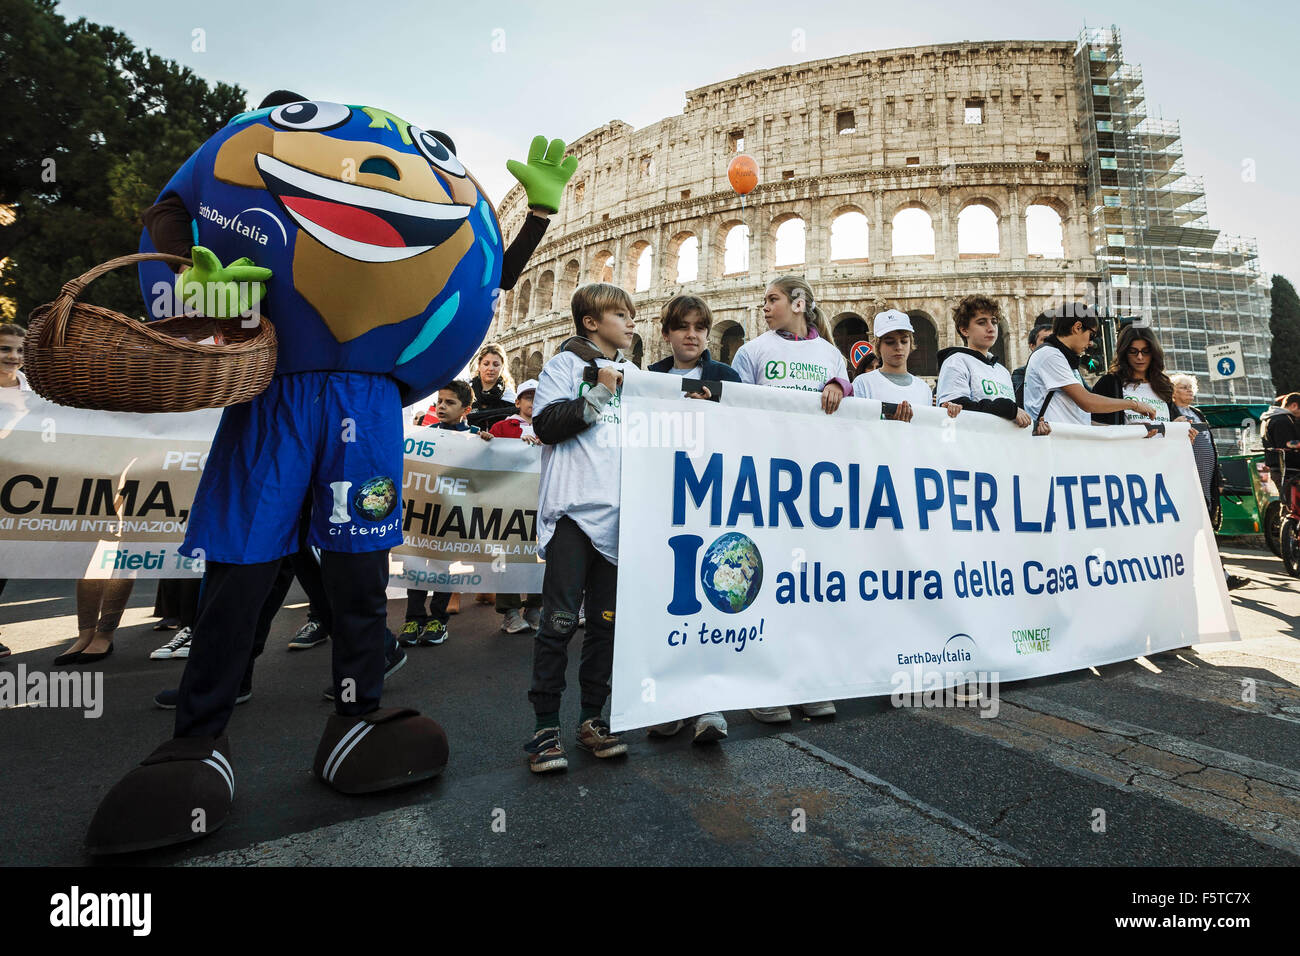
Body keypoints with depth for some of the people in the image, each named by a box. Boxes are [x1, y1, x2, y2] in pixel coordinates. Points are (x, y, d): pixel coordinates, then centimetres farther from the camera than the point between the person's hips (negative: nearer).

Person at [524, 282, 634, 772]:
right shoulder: (566, 364, 4)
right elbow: (545, 423, -7)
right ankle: (545, 727, 7)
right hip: (574, 508, -5)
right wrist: (598, 394, -11)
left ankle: (592, 718, 21)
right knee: (560, 619, -5)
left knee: (607, 619, 8)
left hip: (618, 512, 6)